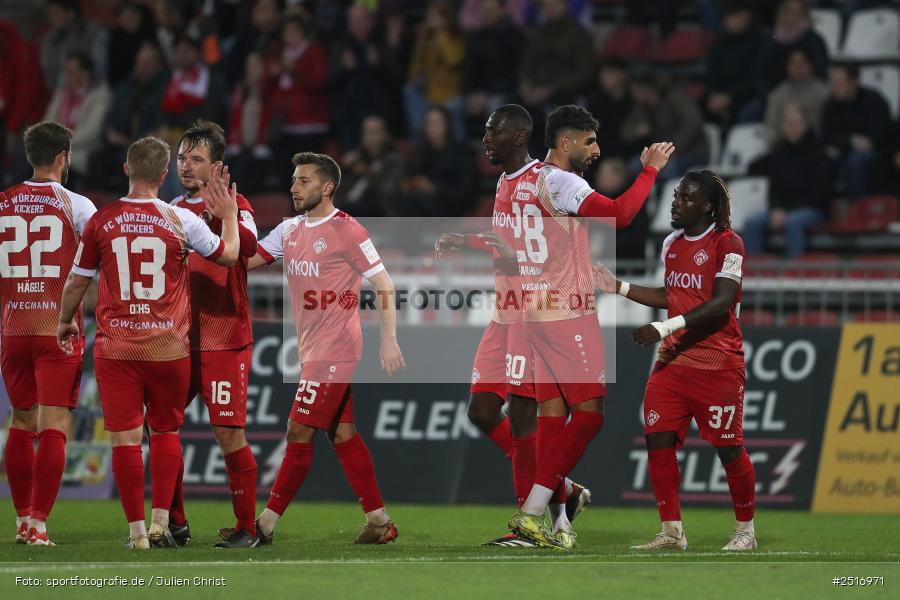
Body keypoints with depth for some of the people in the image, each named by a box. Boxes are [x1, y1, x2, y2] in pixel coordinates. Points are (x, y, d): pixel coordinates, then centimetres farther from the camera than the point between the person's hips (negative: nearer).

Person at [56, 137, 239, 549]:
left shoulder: (101, 221, -3)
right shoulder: (181, 221, -4)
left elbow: (77, 281, 7)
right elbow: (228, 255, 10)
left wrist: (65, 322, 24)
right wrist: (228, 214, 25)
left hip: (115, 348, -1)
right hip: (169, 347, 1)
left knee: (125, 437, 1)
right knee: (166, 432, 15)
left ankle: (137, 530, -1)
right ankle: (161, 523, 8)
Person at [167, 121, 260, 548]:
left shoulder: (234, 205, -3)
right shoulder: (172, 210, 14)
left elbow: (248, 247, -24)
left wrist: (218, 212, -35)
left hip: (224, 342, -6)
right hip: (177, 340, 6)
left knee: (229, 433, -8)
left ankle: (247, 528, 0)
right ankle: (174, 524, 14)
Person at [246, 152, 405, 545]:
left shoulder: (347, 232, -11)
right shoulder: (289, 230, 12)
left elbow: (384, 287, -9)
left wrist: (389, 340, -16)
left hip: (335, 351, -8)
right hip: (312, 350, 8)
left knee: (299, 432, -8)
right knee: (341, 433, 9)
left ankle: (265, 525, -6)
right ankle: (379, 520, 14)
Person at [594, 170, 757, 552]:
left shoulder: (727, 244, -11)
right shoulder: (672, 244, 12)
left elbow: (720, 304, -21)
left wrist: (664, 328, -27)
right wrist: (620, 288, 17)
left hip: (717, 364, -7)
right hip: (673, 360, 7)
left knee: (728, 448, -2)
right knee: (658, 440, -3)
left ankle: (746, 530, 14)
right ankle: (671, 532, 4)